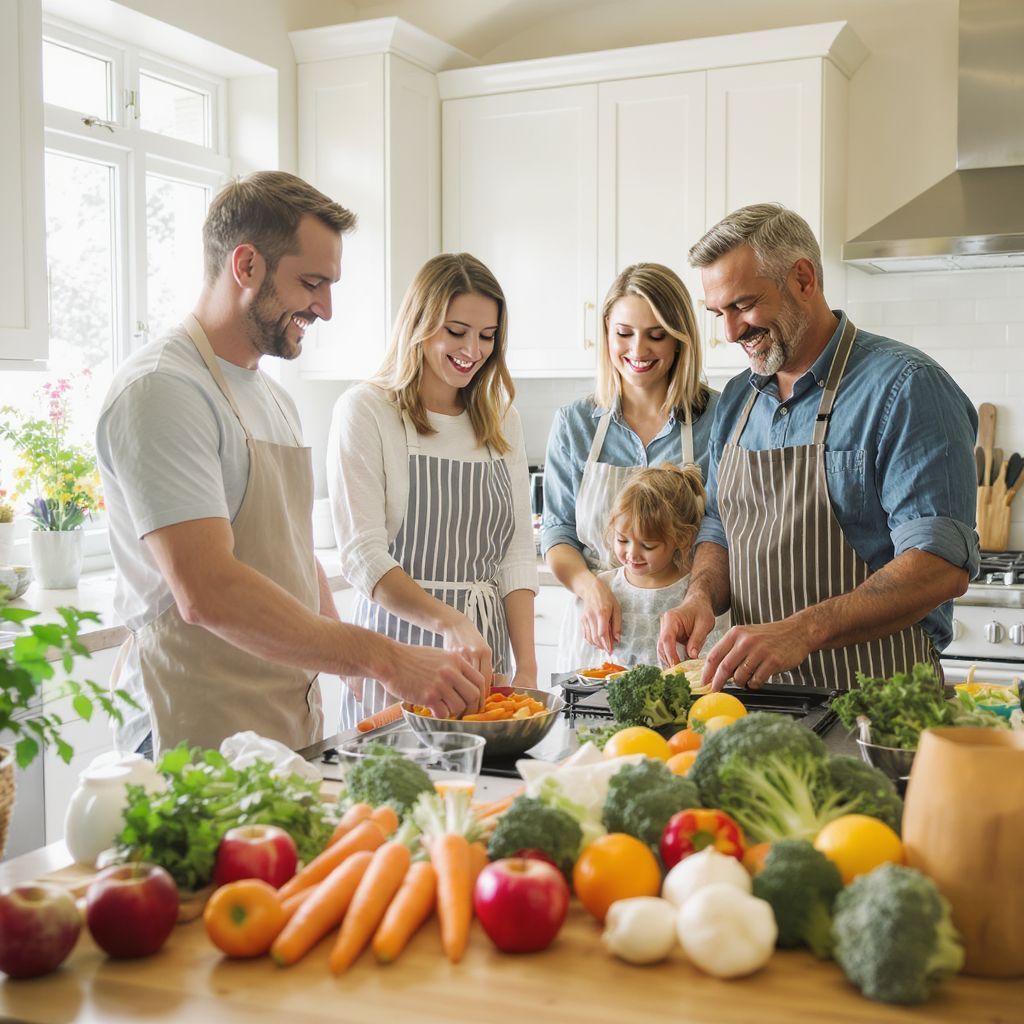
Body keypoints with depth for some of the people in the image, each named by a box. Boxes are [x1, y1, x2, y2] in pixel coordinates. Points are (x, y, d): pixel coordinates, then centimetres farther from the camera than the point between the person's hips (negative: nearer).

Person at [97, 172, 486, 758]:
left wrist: (369, 682, 10)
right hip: (200, 747, -8)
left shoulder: (276, 401, 16)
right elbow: (207, 590, -26)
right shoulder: (160, 390, -15)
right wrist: (383, 657, -28)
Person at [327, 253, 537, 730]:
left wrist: (527, 666, -4)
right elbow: (362, 554, -14)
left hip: (486, 646, 5)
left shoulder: (501, 420, 11)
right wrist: (448, 621, -28)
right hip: (397, 641, -5)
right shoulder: (365, 410, -6)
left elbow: (517, 553, 7)